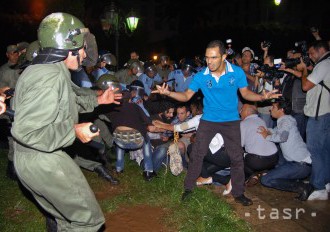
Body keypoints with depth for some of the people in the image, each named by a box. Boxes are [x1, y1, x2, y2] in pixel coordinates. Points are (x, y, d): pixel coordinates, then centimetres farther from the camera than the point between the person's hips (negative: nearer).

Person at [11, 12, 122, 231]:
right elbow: (25, 130, -29)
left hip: (36, 158, 11)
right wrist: (74, 131, -23)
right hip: (42, 161, -10)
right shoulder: (50, 77, -24)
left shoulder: (49, 70, 10)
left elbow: (67, 102, 26)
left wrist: (97, 100, 26)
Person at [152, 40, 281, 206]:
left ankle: (238, 193, 23)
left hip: (231, 121, 0)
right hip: (208, 120, 0)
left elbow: (245, 93, -2)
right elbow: (187, 95, -6)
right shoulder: (201, 76, -12)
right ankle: (188, 188, 20)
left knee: (237, 157, 5)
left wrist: (262, 97, -20)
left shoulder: (237, 72, -13)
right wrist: (168, 93, -22)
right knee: (197, 154, 1)